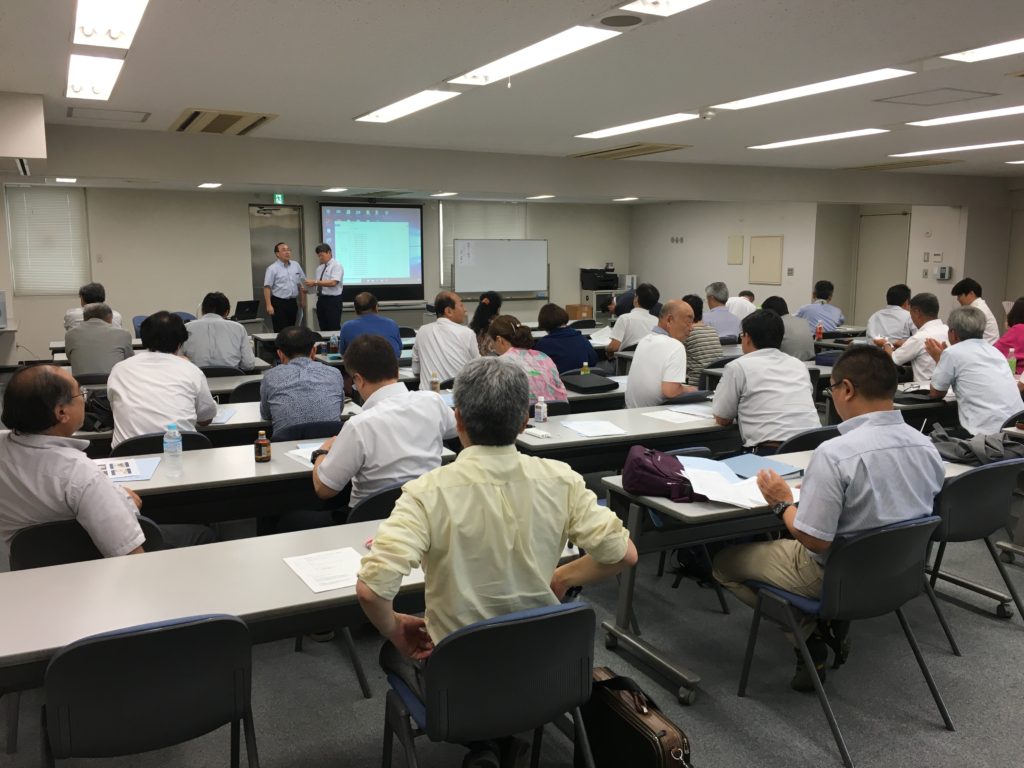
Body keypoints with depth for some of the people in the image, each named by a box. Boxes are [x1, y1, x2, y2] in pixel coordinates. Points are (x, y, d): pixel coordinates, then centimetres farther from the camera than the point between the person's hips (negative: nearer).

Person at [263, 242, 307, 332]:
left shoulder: (296, 266, 9)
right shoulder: (272, 269, -6)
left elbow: (301, 284, 16)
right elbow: (267, 288, -11)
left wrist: (303, 300, 14)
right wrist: (269, 305, -18)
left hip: (293, 302, 5)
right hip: (279, 303, -5)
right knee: (280, 331, -5)